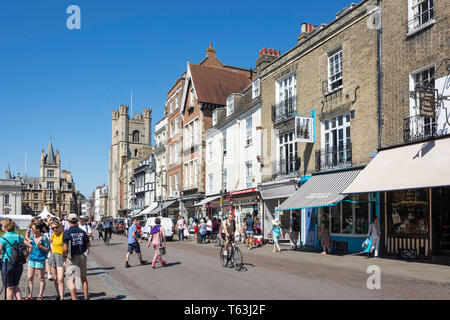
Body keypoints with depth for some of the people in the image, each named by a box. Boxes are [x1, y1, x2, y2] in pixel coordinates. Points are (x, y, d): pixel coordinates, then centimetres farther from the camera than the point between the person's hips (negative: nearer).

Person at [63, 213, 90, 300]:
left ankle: (74, 298, -7)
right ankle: (86, 297, 24)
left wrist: (65, 259, -4)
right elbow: (88, 245, 11)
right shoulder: (82, 232, 3)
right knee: (84, 279, 17)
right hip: (82, 256, 4)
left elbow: (65, 248, -16)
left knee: (71, 280, 1)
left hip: (71, 258, -4)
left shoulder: (67, 232, -11)